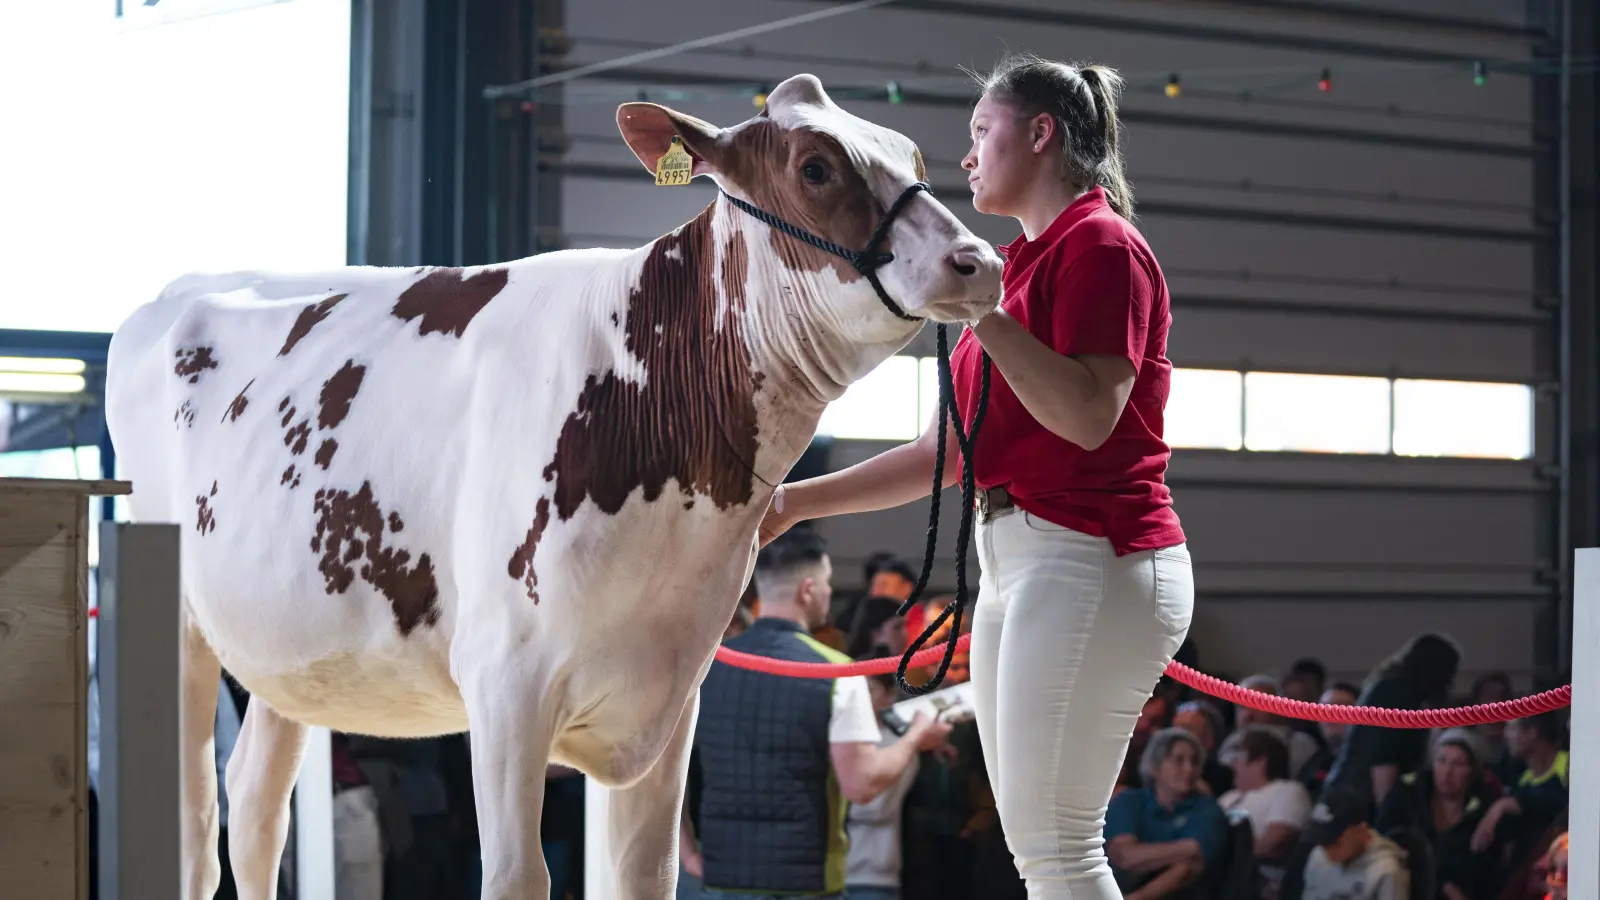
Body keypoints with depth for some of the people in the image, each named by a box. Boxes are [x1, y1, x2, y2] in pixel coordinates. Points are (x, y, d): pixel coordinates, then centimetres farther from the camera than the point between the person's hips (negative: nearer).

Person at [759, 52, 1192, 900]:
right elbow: (944, 453, 21)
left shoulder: (1102, 245, -7)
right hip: (1012, 559, 10)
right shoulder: (1029, 262, 19)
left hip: (1090, 558, -10)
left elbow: (1088, 414, -21)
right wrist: (796, 501, 17)